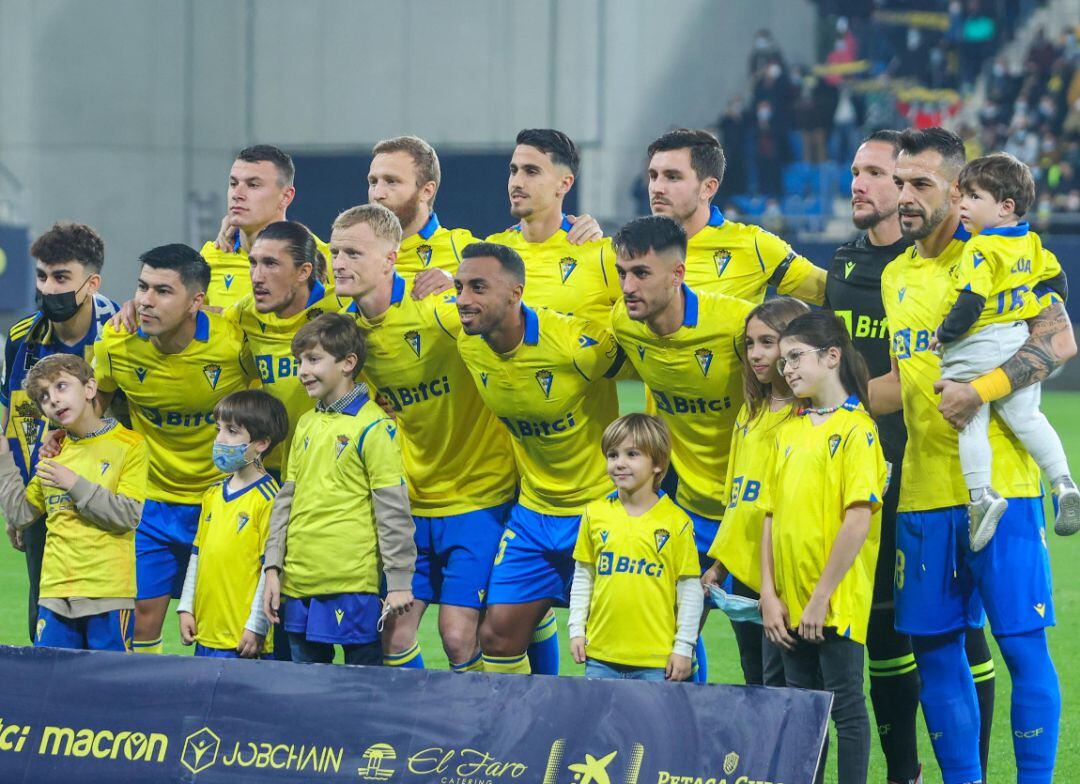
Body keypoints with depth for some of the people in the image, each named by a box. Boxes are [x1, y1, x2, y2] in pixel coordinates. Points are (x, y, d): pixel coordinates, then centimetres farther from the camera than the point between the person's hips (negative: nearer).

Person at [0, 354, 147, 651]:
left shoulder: (130, 445, -2)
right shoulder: (55, 452, 16)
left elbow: (130, 515, -11)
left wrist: (75, 485, -13)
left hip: (108, 592, -5)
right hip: (55, 591, 5)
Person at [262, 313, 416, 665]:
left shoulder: (372, 426, -7)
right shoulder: (306, 425, 16)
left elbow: (393, 508, -9)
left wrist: (399, 581, -12)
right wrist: (272, 568, 12)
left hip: (353, 582, -7)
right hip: (300, 583, 7)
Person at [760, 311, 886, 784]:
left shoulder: (856, 429, -10)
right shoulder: (788, 431, 12)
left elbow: (859, 519, -17)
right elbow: (772, 516, 12)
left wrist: (822, 598, -17)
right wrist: (770, 594, 3)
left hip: (837, 602, -7)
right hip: (790, 604, 7)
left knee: (844, 704, -1)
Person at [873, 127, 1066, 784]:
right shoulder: (896, 275, 15)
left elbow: (1059, 341, -15)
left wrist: (980, 390, -25)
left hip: (999, 484, -6)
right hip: (924, 491, 6)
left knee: (1022, 642, -5)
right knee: (935, 649, 7)